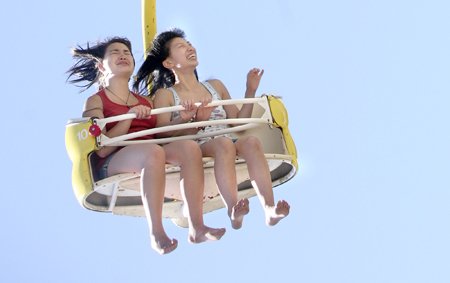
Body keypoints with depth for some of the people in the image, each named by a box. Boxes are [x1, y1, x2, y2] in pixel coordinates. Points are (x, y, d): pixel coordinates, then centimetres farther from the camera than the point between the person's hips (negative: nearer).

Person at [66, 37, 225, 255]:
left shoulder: (146, 102, 27)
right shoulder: (96, 102, 11)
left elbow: (163, 136, 18)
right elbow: (102, 149, -5)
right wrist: (130, 116, -12)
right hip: (114, 164, -5)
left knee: (189, 147, -26)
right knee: (153, 151, -37)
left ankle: (196, 227, -34)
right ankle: (156, 233, -37)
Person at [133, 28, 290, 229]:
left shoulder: (216, 86, 27)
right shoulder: (165, 95, 12)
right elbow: (160, 133, -5)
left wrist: (250, 91, 13)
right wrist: (189, 120, -20)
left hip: (229, 147, 4)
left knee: (251, 142, -30)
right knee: (224, 143, -36)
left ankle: (269, 210, -49)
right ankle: (233, 212, -52)